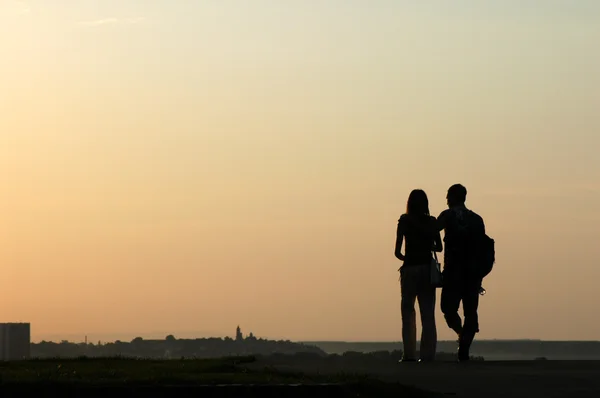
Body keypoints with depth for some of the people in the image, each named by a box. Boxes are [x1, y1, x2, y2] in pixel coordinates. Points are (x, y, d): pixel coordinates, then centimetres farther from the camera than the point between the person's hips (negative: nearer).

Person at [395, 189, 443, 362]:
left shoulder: (405, 220, -3)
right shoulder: (432, 221, 4)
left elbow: (397, 251, -6)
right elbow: (439, 247, 5)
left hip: (410, 268, -2)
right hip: (427, 268, 2)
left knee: (408, 311, 5)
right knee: (428, 314, 6)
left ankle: (409, 354, -3)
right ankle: (428, 354, 1)